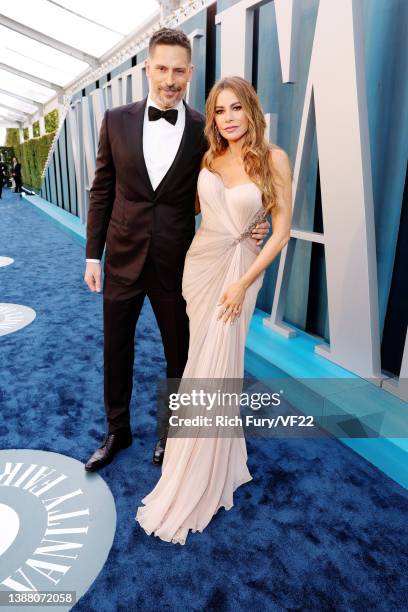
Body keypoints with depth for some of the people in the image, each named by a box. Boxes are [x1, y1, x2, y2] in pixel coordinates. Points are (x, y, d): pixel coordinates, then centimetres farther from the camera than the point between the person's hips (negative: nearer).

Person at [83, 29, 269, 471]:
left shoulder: (205, 131, -4)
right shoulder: (117, 120, 0)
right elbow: (102, 191, 3)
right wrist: (93, 254, 1)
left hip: (176, 264, -1)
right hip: (123, 259, 2)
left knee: (179, 352, 14)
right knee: (116, 350, 14)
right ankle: (117, 431, 38)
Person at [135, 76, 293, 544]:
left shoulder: (273, 159, -7)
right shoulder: (208, 158, 6)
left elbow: (282, 229, -8)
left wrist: (243, 283, -13)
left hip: (239, 267, -4)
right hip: (199, 261, 5)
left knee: (214, 367, -2)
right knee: (207, 362, 11)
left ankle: (191, 490, 16)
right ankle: (223, 458, 36)